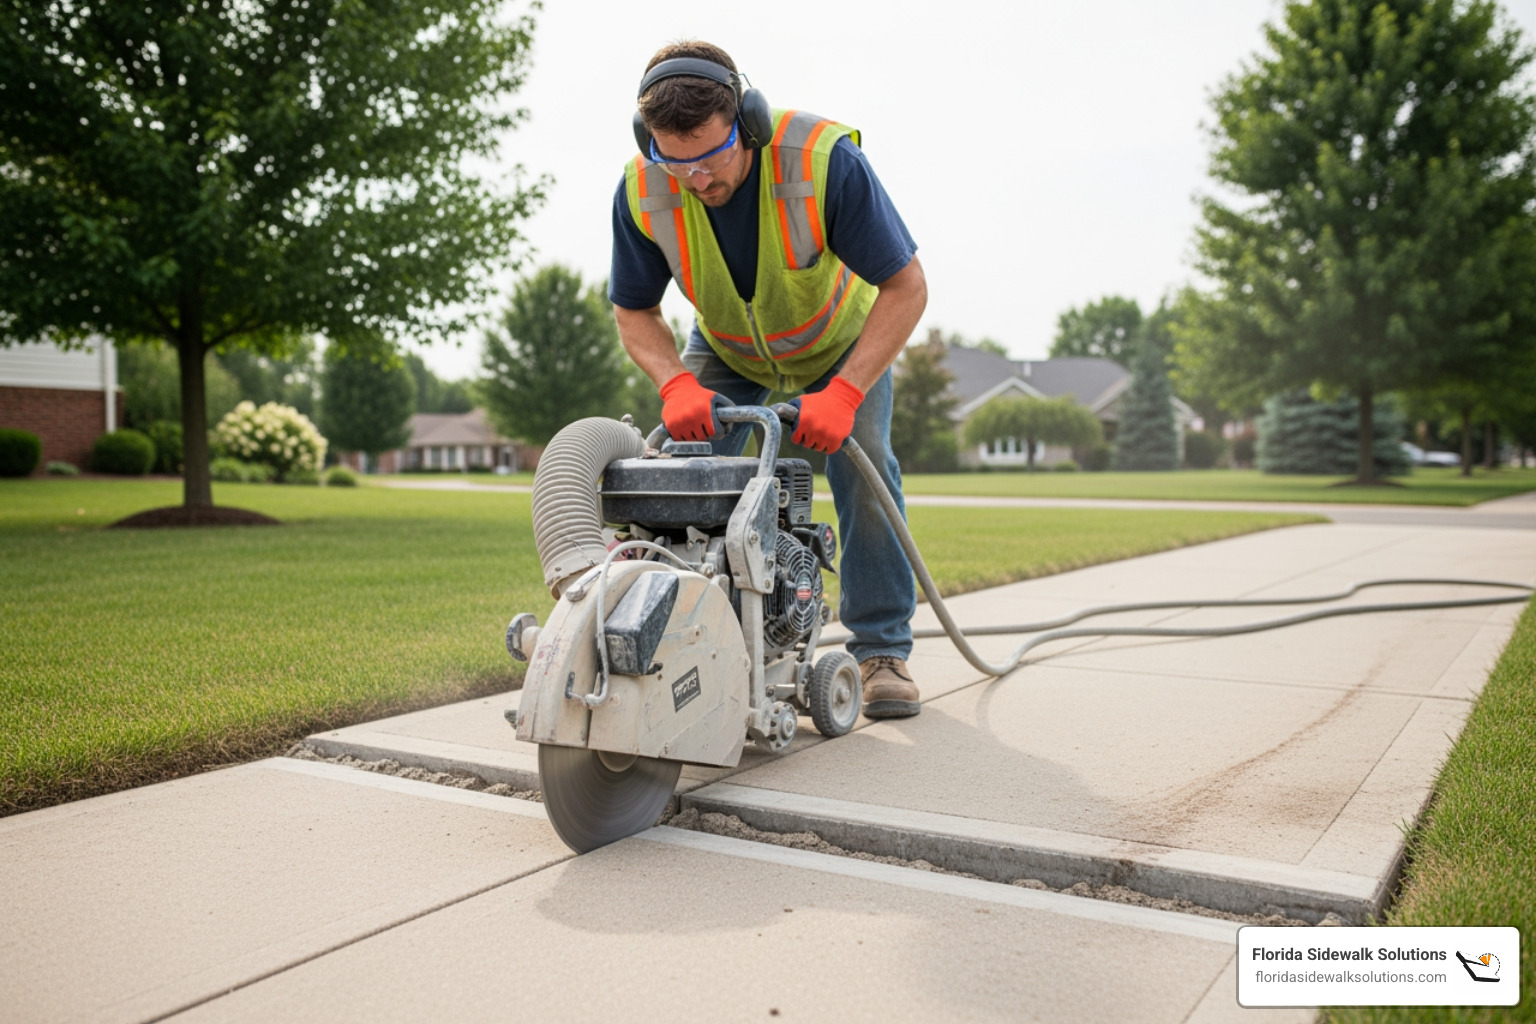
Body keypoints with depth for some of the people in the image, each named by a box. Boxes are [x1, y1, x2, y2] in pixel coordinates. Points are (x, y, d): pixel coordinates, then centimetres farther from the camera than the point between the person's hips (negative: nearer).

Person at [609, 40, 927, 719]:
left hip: (840, 339, -2)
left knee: (862, 461, -19)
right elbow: (634, 311, -13)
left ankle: (883, 649, -7)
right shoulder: (641, 191, -28)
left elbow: (906, 287, -32)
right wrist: (676, 384, -33)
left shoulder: (823, 159, -38)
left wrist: (845, 393, -42)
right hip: (726, 348, 3)